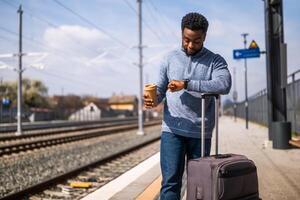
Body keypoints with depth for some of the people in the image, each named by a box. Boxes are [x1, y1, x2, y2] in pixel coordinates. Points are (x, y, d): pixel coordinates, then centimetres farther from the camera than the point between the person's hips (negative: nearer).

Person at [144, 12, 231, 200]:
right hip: (172, 130, 1)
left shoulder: (215, 61, 2)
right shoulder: (170, 58, 9)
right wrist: (152, 100, -13)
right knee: (170, 182, -5)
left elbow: (224, 85, -17)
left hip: (201, 133, 0)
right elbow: (160, 88, 11)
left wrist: (186, 84, -21)